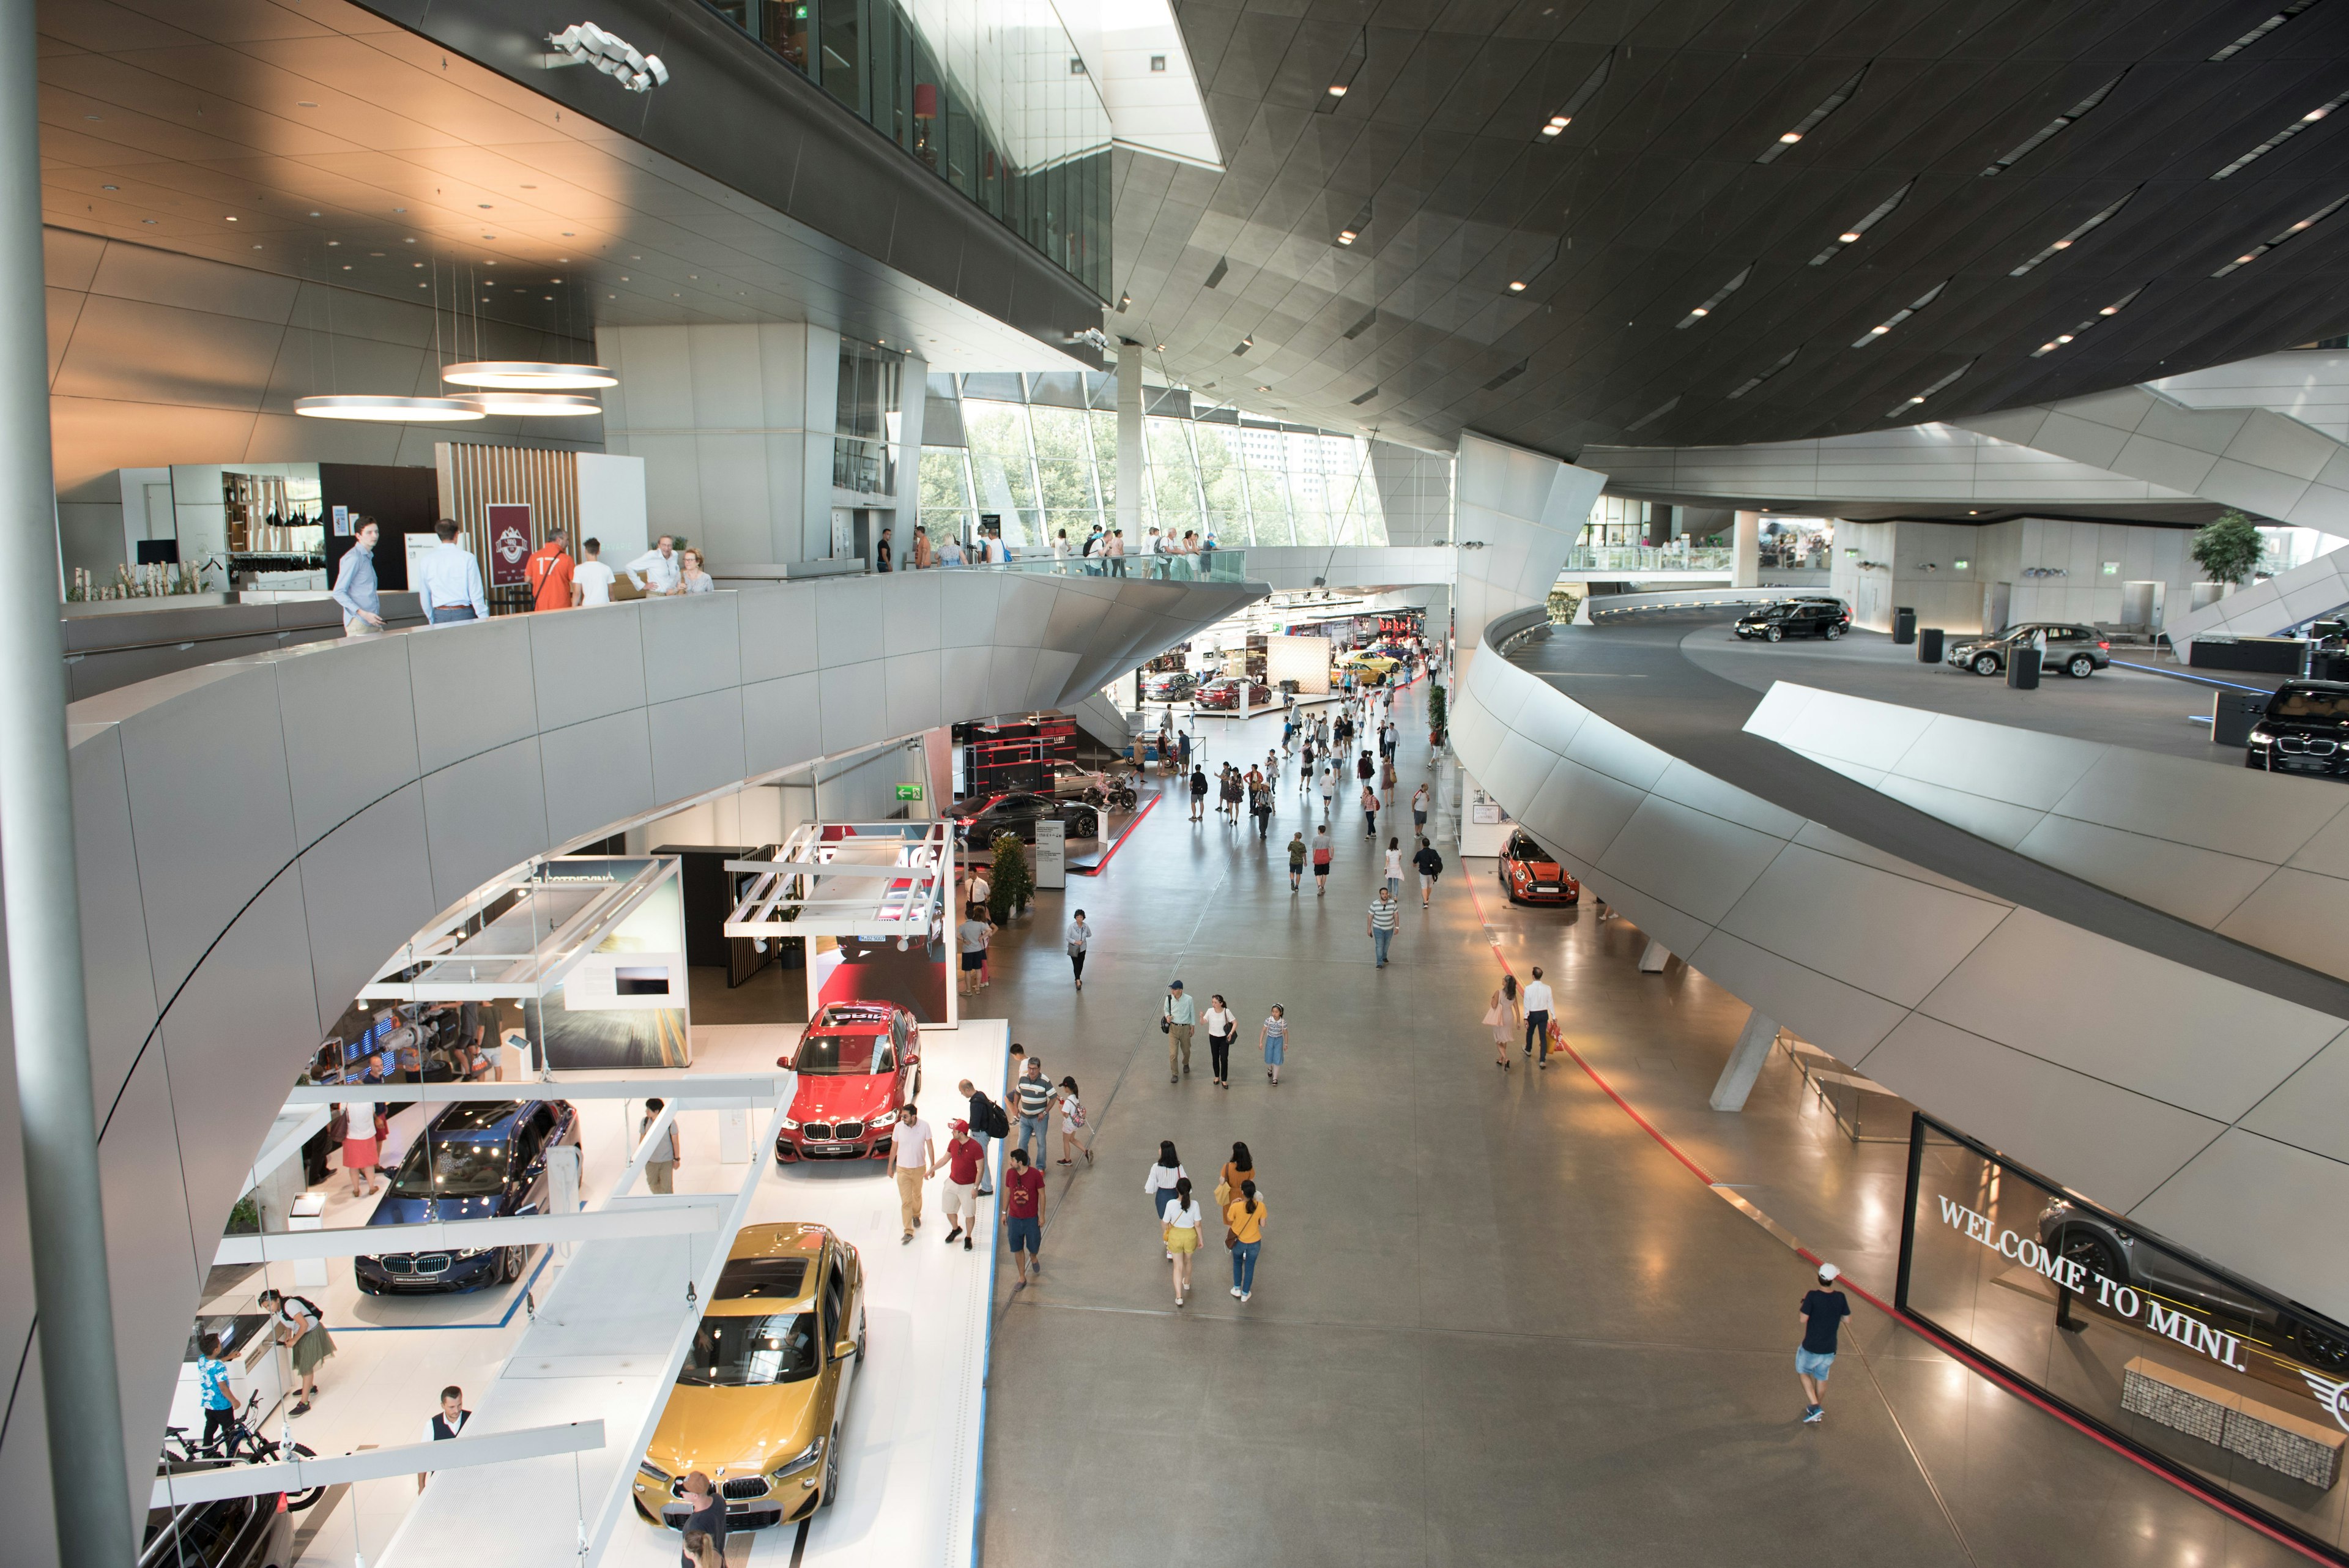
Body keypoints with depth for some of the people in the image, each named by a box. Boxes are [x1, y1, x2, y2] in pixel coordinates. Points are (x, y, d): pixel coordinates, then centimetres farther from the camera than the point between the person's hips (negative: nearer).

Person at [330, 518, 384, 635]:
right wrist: (363, 613, -21)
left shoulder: (368, 557, 17)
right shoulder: (353, 558, -9)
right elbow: (339, 593, -14)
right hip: (359, 624, -8)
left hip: (373, 622, 8)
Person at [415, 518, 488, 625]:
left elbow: (424, 596, 9)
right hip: (463, 613, -3)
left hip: (440, 615, 3)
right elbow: (476, 594, -7)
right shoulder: (467, 558, -7)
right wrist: (484, 620, -1)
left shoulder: (425, 560, 3)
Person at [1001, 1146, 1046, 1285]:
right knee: (1017, 1249, 9)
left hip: (1032, 1218, -2)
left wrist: (1042, 1215, -4)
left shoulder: (1035, 1174, -18)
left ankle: (1034, 1258, 47)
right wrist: (1004, 1213, 10)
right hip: (1014, 1218, 2)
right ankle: (1022, 1277, 26)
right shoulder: (1010, 1173, -9)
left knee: (1034, 1246, 11)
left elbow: (1041, 1194, -7)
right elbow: (1007, 1192, 5)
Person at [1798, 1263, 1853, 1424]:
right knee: (1822, 1378, 23)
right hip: (1830, 1350, 3)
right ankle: (1817, 1413, 38)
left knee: (1803, 1372, 21)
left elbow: (1803, 1319, -18)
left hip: (1811, 1348, -3)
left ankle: (1815, 1407, 8)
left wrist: (1804, 1300, -4)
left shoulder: (1812, 1297, -23)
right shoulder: (1840, 1298, -12)